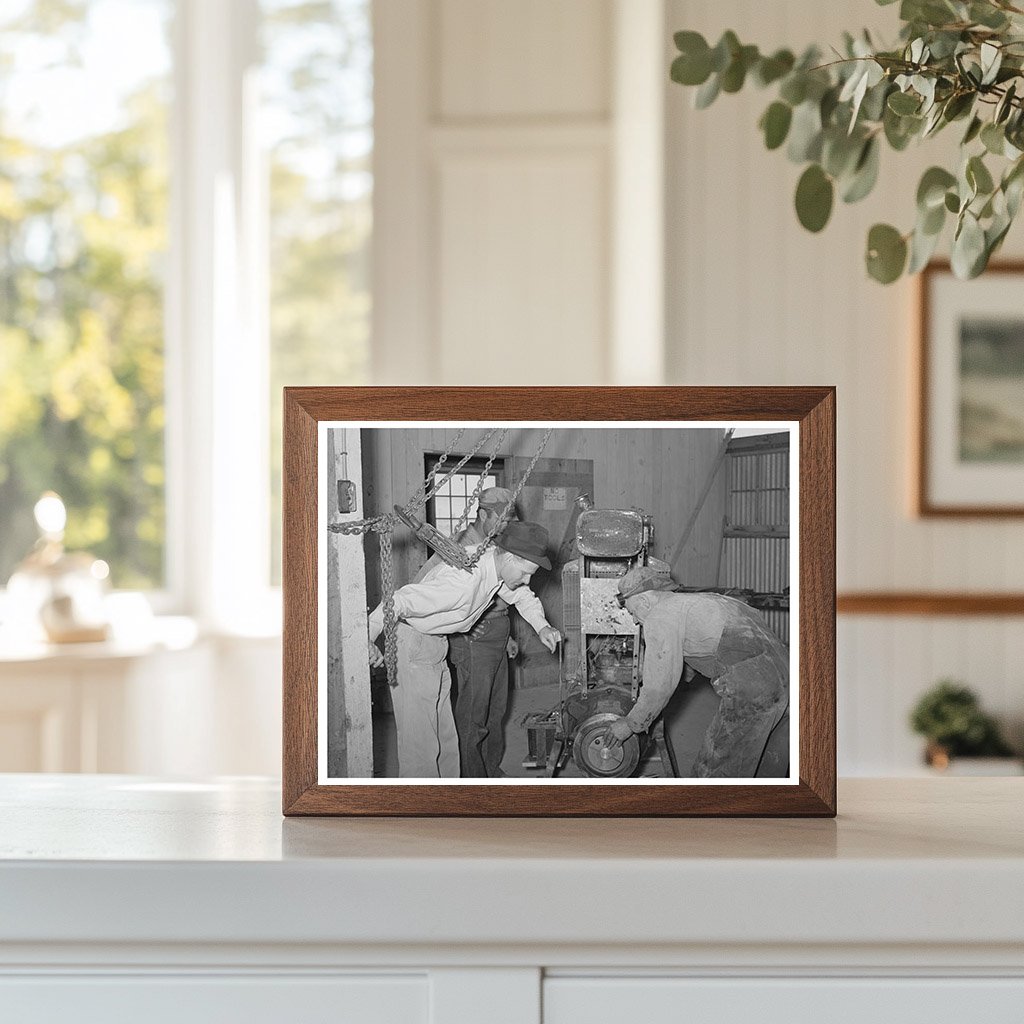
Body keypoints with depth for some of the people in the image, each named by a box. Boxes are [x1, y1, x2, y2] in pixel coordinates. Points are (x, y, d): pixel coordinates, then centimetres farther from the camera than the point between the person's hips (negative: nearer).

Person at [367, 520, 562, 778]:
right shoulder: (463, 581, -32)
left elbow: (521, 593, 18)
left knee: (446, 737, 13)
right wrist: (367, 639, -40)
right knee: (420, 741, -8)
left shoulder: (495, 562, -5)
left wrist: (542, 626, 4)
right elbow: (401, 601, -34)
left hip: (436, 648, 9)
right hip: (412, 645, -9)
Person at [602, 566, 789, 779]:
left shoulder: (661, 617, -1)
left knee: (714, 773, 3)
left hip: (751, 691, -9)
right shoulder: (696, 602, 27)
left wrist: (631, 724, 10)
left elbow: (659, 686, -3)